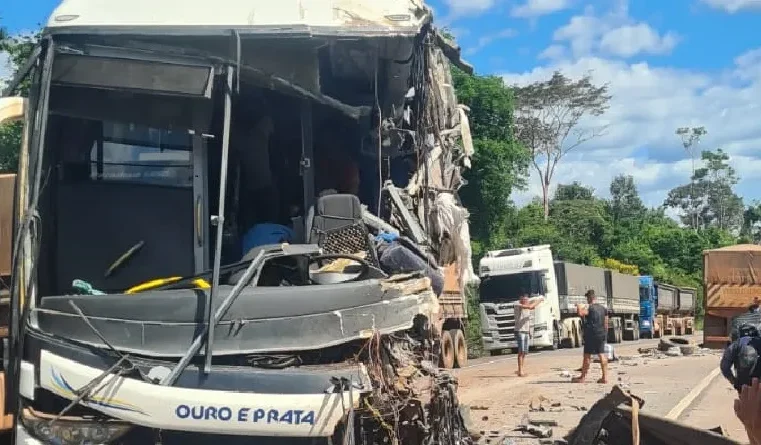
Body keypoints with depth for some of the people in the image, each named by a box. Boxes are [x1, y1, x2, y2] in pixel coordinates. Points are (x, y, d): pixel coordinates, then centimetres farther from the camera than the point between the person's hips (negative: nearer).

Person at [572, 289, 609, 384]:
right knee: (602, 354, 7)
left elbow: (580, 313, -31)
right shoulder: (603, 308, 12)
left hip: (591, 335, -7)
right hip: (601, 334, 7)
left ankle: (582, 377, 5)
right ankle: (605, 377, 4)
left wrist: (580, 307, -12)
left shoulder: (589, 308, -11)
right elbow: (606, 324, 14)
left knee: (587, 356, -1)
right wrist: (605, 334, 22)